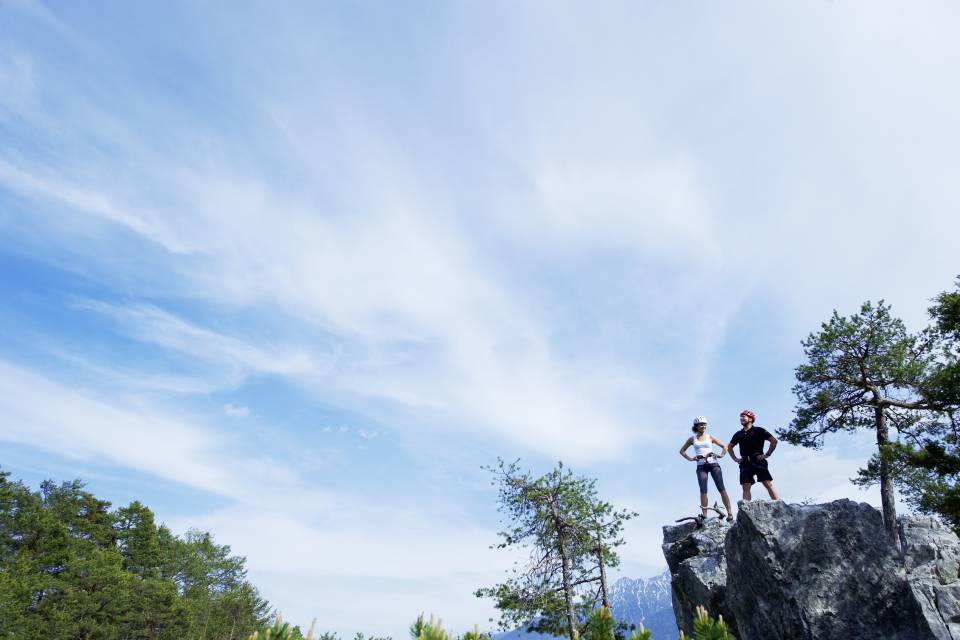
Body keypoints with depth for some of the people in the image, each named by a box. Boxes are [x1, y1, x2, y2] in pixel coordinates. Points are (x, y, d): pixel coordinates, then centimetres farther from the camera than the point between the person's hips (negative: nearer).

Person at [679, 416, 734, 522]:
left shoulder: (710, 437, 11)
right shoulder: (692, 439, 11)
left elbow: (724, 446, 17)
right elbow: (682, 450, 19)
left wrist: (721, 455, 1)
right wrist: (690, 459, 5)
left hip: (713, 464, 0)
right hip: (701, 466, 0)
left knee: (721, 489, -8)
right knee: (703, 490, -9)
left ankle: (730, 514, -11)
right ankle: (704, 515, -10)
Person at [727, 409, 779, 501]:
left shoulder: (758, 430, 4)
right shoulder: (738, 434, 17)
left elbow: (774, 441, 1)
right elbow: (729, 447, 29)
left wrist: (767, 454, -5)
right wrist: (735, 458, 16)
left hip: (758, 461, -4)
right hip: (745, 463, 4)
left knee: (768, 484, -10)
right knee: (746, 487, -4)